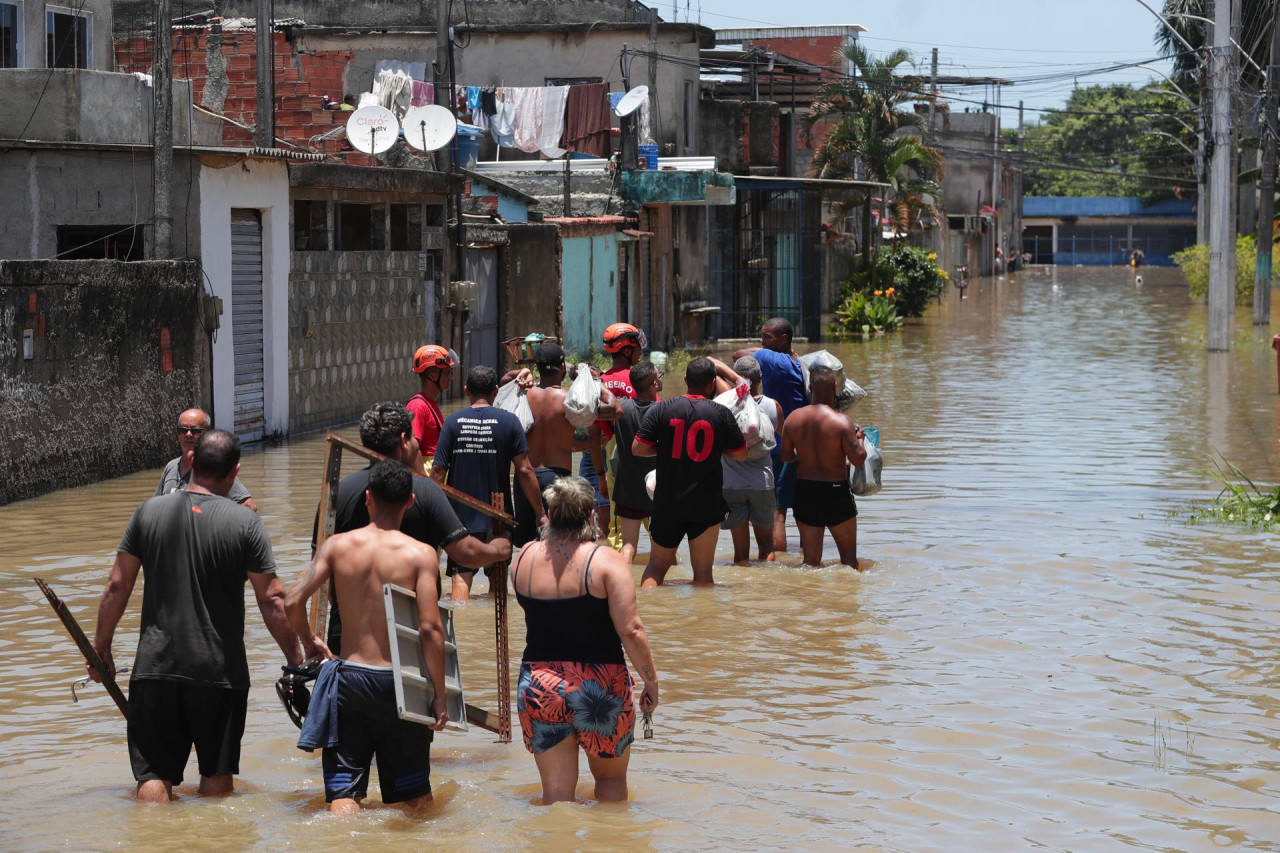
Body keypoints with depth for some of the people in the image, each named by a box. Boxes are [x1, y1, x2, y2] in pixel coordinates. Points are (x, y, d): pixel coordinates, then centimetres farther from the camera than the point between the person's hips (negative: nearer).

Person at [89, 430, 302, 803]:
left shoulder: (149, 511, 1)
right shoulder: (244, 521, -6)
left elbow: (117, 586, 4)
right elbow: (271, 600, -7)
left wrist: (100, 648, 14)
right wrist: (296, 659, 3)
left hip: (156, 667, 1)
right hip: (221, 671, -1)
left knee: (154, 775, 3)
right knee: (218, 773, 13)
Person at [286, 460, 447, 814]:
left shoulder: (337, 545, 1)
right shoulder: (421, 554, -6)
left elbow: (292, 603, -4)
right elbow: (430, 629, -12)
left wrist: (309, 641, 16)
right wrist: (439, 695, -4)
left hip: (349, 677, 1)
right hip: (398, 681, -1)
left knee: (343, 794, 0)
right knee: (415, 793, 14)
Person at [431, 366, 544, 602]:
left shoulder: (453, 422, -2)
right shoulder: (509, 421, -4)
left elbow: (438, 471, -4)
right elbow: (524, 471, -6)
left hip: (461, 514, 0)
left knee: (461, 578, 0)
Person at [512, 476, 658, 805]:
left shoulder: (524, 559, 1)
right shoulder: (607, 561, -11)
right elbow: (630, 631, -16)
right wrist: (651, 681, -3)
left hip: (538, 686, 3)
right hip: (599, 688, -3)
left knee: (556, 790, 8)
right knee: (611, 776, 19)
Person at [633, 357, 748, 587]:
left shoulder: (661, 409, -3)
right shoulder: (721, 414, -4)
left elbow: (637, 448, -4)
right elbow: (741, 454, 3)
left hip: (666, 502, 1)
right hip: (706, 505, -1)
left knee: (657, 565, 12)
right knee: (702, 569, 6)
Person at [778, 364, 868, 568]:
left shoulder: (793, 418, -2)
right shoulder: (841, 421, -16)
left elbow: (786, 456, 7)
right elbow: (858, 459, -16)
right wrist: (859, 438, 4)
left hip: (804, 490, 4)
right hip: (835, 491, -4)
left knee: (810, 558, 12)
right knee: (848, 555, 10)